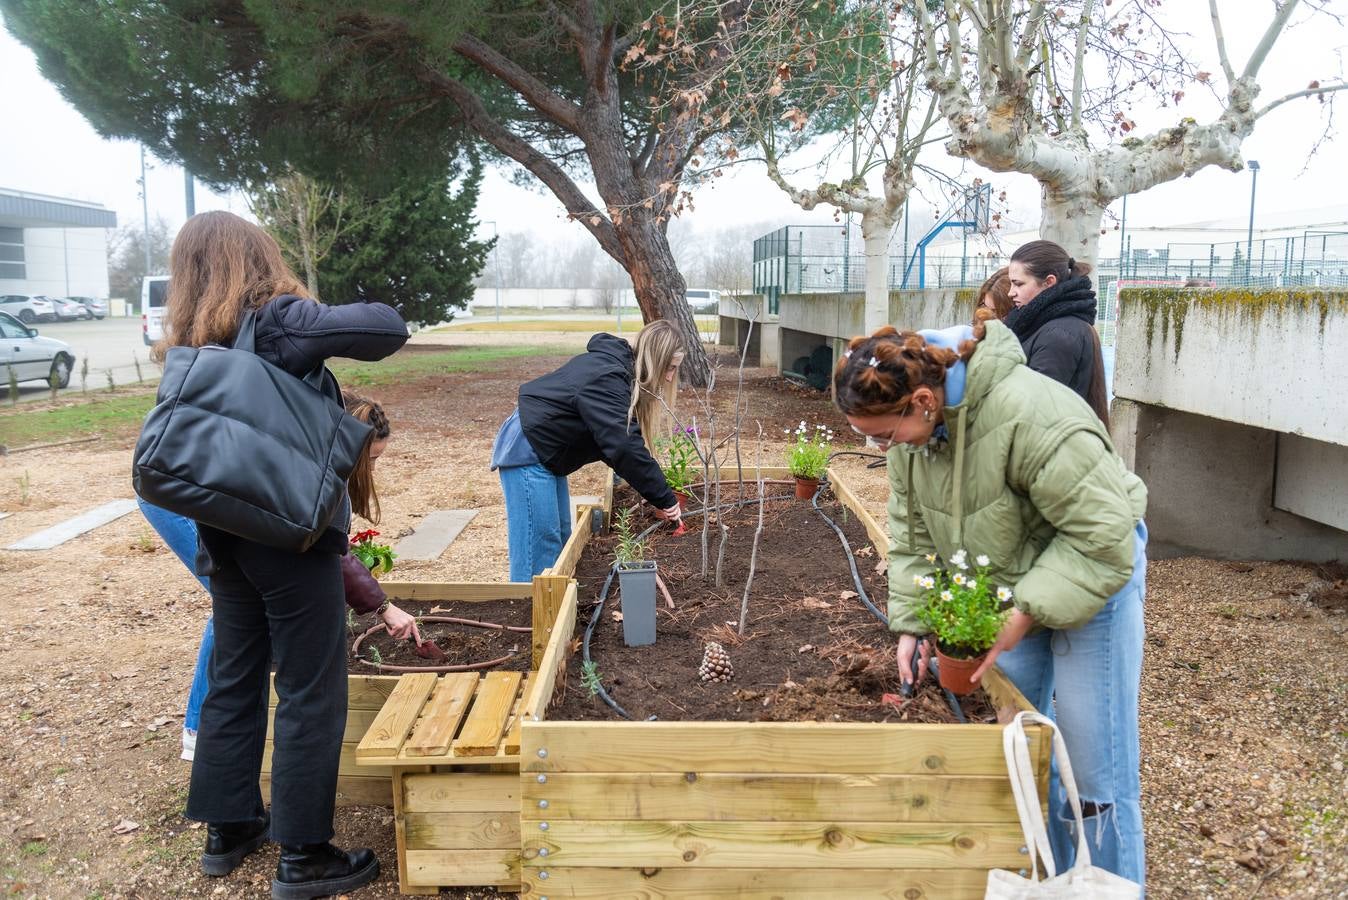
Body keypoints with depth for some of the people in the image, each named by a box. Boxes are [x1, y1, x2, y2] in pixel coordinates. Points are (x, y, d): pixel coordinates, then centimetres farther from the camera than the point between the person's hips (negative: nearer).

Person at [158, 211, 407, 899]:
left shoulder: (187, 344, 7)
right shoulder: (278, 320, -14)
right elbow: (387, 328, -25)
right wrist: (325, 331, -6)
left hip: (222, 534, 7)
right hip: (292, 536, -7)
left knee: (234, 679, 19)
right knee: (311, 693, 2)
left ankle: (227, 828, 32)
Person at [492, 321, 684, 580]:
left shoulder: (613, 367, 6)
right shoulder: (606, 379, -25)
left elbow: (629, 439, 11)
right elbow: (625, 447, -30)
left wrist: (659, 496, 5)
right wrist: (664, 499, -22)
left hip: (545, 455, 11)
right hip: (526, 454, -11)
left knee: (561, 539, 14)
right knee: (539, 549, -8)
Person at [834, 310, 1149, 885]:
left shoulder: (1029, 415, -34)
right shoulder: (912, 424, -11)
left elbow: (1103, 535, -29)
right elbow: (912, 529, -1)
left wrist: (1025, 614, -29)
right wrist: (910, 621, -9)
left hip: (1090, 574, -7)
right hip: (1010, 583, 7)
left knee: (1094, 765, -1)